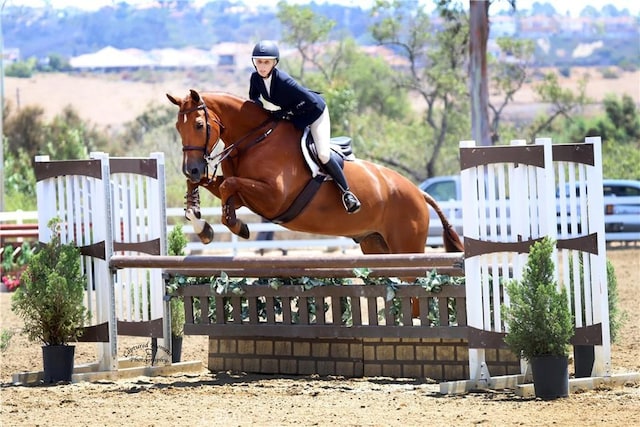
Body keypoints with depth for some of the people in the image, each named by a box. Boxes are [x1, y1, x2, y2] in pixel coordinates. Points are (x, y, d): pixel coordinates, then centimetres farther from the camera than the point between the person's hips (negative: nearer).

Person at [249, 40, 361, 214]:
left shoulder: (283, 80, -37)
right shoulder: (255, 77, -17)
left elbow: (310, 102, -34)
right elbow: (253, 97, 5)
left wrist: (285, 113, -28)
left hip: (315, 112, -8)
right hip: (293, 115, 8)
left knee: (323, 155, -17)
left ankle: (346, 192, 0)